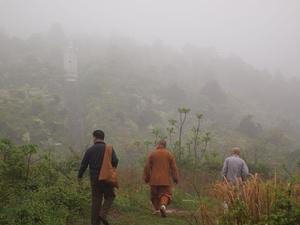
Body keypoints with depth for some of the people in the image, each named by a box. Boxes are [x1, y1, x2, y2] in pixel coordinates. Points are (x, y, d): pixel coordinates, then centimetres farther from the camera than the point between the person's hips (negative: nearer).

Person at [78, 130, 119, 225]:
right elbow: (115, 161, -15)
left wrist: (79, 176, 20)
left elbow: (83, 164, 4)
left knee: (96, 201, 9)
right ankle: (103, 214, -5)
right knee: (109, 197, 17)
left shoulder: (90, 150, 1)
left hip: (94, 179, 2)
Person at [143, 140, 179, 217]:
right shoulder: (169, 154, 3)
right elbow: (174, 168, 1)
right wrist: (175, 178, 7)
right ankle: (163, 205, -25)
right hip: (166, 180, -1)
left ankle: (157, 209, 13)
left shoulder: (152, 154, 2)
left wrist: (146, 178, 8)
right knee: (165, 194, 1)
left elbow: (147, 167, 0)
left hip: (154, 180, 1)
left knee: (155, 195, 15)